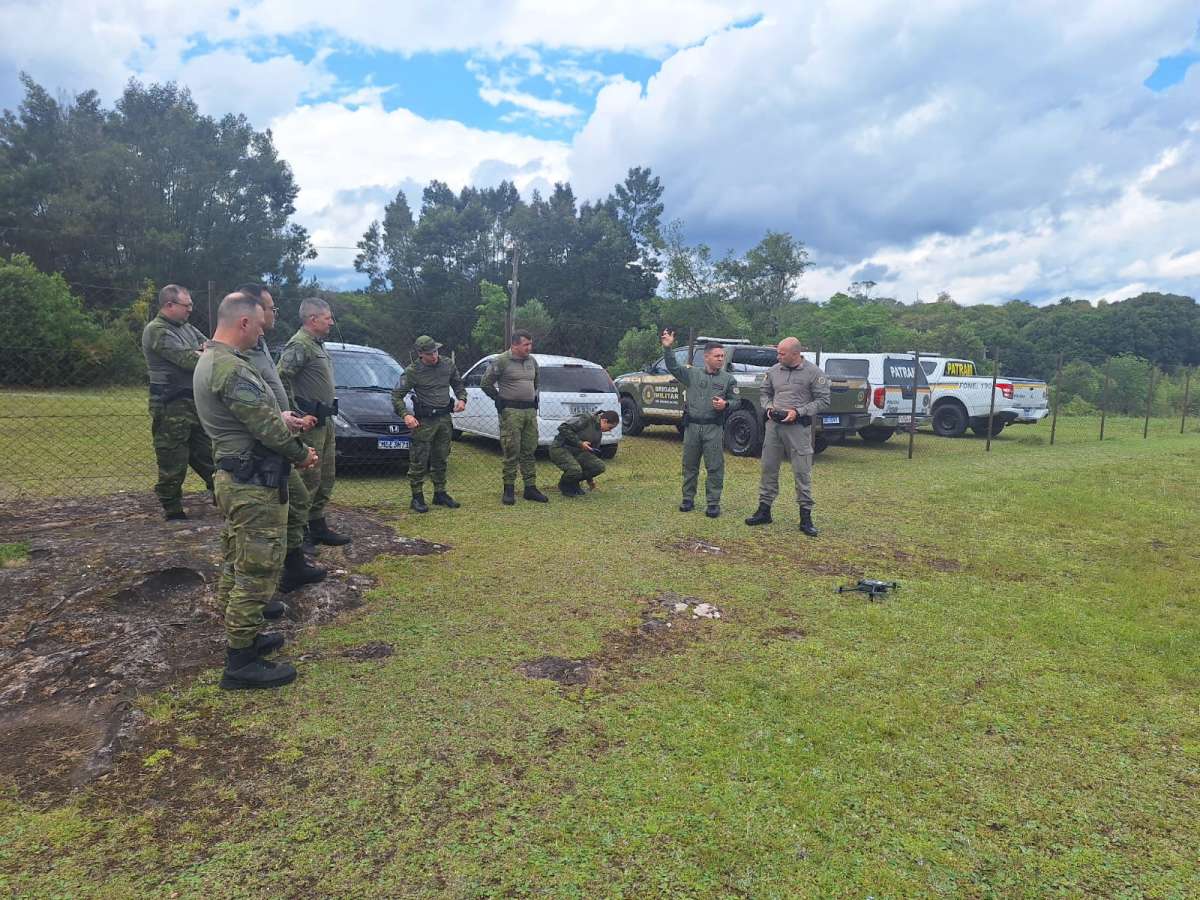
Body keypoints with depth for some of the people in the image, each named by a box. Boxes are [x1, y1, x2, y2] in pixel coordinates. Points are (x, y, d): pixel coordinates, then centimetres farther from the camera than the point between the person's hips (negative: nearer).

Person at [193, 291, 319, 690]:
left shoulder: (209, 361, 13)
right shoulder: (232, 369, -22)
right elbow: (268, 428, -21)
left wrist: (280, 417, 5)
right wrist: (302, 455, -7)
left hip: (233, 476, 11)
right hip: (254, 485, -11)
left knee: (238, 566, 20)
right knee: (256, 571, -3)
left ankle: (242, 637, 34)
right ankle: (241, 663, 6)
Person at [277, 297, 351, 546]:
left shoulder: (317, 344, 17)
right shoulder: (299, 345, -14)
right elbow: (280, 379, -23)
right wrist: (296, 413, -20)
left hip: (325, 421, 10)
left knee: (327, 476, 15)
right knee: (309, 478, -6)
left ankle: (318, 527, 25)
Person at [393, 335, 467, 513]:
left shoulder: (448, 365, 5)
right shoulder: (413, 371, -9)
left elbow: (458, 384, 20)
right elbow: (397, 396, -8)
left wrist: (461, 399, 1)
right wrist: (405, 415, -23)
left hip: (445, 419, 5)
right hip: (424, 421, -5)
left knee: (441, 459, 13)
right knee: (419, 461, -3)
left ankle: (440, 494, 24)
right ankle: (417, 497, 6)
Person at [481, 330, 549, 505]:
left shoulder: (532, 361, 13)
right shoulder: (501, 361, -7)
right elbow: (486, 383, -3)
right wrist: (499, 400, -4)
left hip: (530, 410, 6)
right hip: (511, 411, -6)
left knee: (529, 451, 8)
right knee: (511, 452, -4)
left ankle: (530, 488, 15)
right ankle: (509, 489, 4)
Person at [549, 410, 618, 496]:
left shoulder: (598, 432, 10)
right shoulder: (587, 419, -17)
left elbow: (593, 451, 21)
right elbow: (563, 428, -25)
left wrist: (590, 478, 25)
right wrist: (579, 443, -24)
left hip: (577, 451, 8)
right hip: (560, 448, -8)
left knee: (599, 466, -11)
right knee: (575, 470, -34)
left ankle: (573, 482, 9)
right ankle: (564, 486, 0)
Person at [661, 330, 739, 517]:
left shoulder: (729, 379, 7)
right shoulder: (692, 373, 7)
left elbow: (735, 400, 7)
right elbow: (673, 367, 0)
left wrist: (725, 404, -15)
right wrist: (668, 348, -13)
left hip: (714, 428, -1)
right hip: (692, 426, 2)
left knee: (714, 467, -2)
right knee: (689, 465, 10)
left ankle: (713, 502, 7)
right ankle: (688, 499, 22)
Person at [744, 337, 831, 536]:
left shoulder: (814, 373, -5)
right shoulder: (774, 370, 8)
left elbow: (823, 401, -5)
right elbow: (765, 392, 20)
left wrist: (798, 412, -14)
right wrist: (769, 407, 0)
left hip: (798, 427, -4)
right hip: (774, 425, 5)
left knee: (802, 472, -2)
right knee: (768, 468, 9)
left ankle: (806, 516, 7)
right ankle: (764, 510, 20)